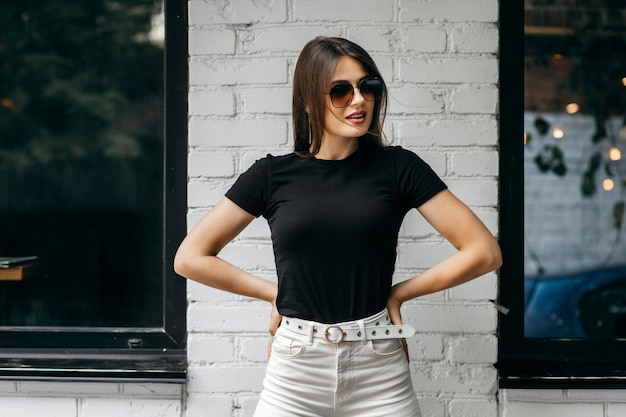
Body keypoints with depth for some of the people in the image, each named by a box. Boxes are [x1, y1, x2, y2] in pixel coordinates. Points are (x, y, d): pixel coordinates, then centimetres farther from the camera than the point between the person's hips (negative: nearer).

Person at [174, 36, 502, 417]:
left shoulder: (397, 167, 0)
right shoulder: (273, 175, 2)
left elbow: (485, 251, -1)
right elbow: (191, 258, 5)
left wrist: (399, 292, 0)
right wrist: (274, 293, 3)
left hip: (379, 375, 0)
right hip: (296, 373, 1)